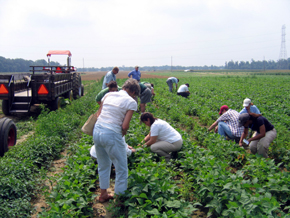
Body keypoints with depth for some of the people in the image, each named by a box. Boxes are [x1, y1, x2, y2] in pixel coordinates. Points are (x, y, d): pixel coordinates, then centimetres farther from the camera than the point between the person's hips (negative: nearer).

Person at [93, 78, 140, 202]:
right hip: (112, 135, -7)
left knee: (103, 166, 26)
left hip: (97, 131, 7)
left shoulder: (108, 95, 13)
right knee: (121, 169, 13)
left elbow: (98, 114, 12)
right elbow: (125, 126, -11)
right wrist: (123, 133, 8)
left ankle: (103, 194, 39)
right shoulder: (131, 102, -4)